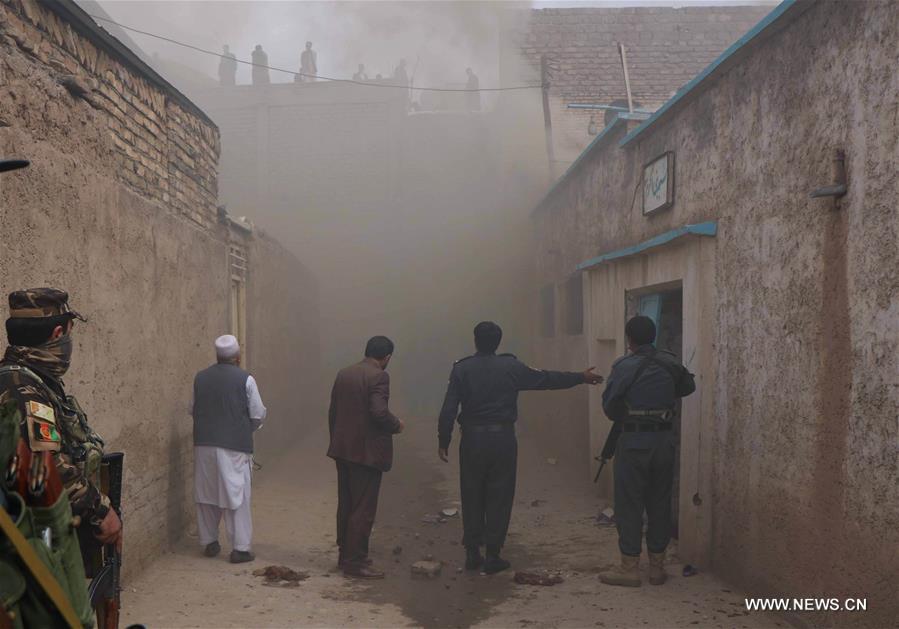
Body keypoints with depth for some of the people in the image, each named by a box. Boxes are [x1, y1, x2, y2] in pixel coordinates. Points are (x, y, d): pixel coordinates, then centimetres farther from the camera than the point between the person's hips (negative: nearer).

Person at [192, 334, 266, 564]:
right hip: (234, 445, -4)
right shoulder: (245, 380, -7)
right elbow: (258, 415, -5)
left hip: (203, 443, 4)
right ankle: (240, 548, 3)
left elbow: (193, 410, 12)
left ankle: (209, 542, 23)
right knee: (236, 496, 2)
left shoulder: (200, 378, 4)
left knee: (206, 494, 14)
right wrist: (248, 430, 15)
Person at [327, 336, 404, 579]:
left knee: (346, 505, 16)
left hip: (342, 449, 8)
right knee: (363, 508, -1)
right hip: (366, 451, -8)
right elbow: (379, 412, -25)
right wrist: (396, 425, -6)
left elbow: (333, 411, 12)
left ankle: (345, 555, 26)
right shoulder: (379, 376, -14)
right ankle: (355, 561, 3)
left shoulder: (344, 374, 9)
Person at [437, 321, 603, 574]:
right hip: (502, 438, 0)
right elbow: (547, 379, 8)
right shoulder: (511, 367, -1)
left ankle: (472, 553, 15)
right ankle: (493, 555, 7)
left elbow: (448, 410, -7)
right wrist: (581, 377, 20)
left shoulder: (461, 369, -3)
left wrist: (443, 442, 3)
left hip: (472, 439, 1)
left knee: (472, 497, 11)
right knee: (499, 497, 6)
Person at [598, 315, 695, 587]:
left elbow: (609, 404, -8)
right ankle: (657, 567, 18)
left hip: (634, 441, -4)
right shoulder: (670, 363, 3)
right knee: (659, 503, 12)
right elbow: (688, 386, 20)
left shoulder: (625, 366, -11)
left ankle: (629, 567, 6)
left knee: (629, 504, 3)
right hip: (663, 439, 5)